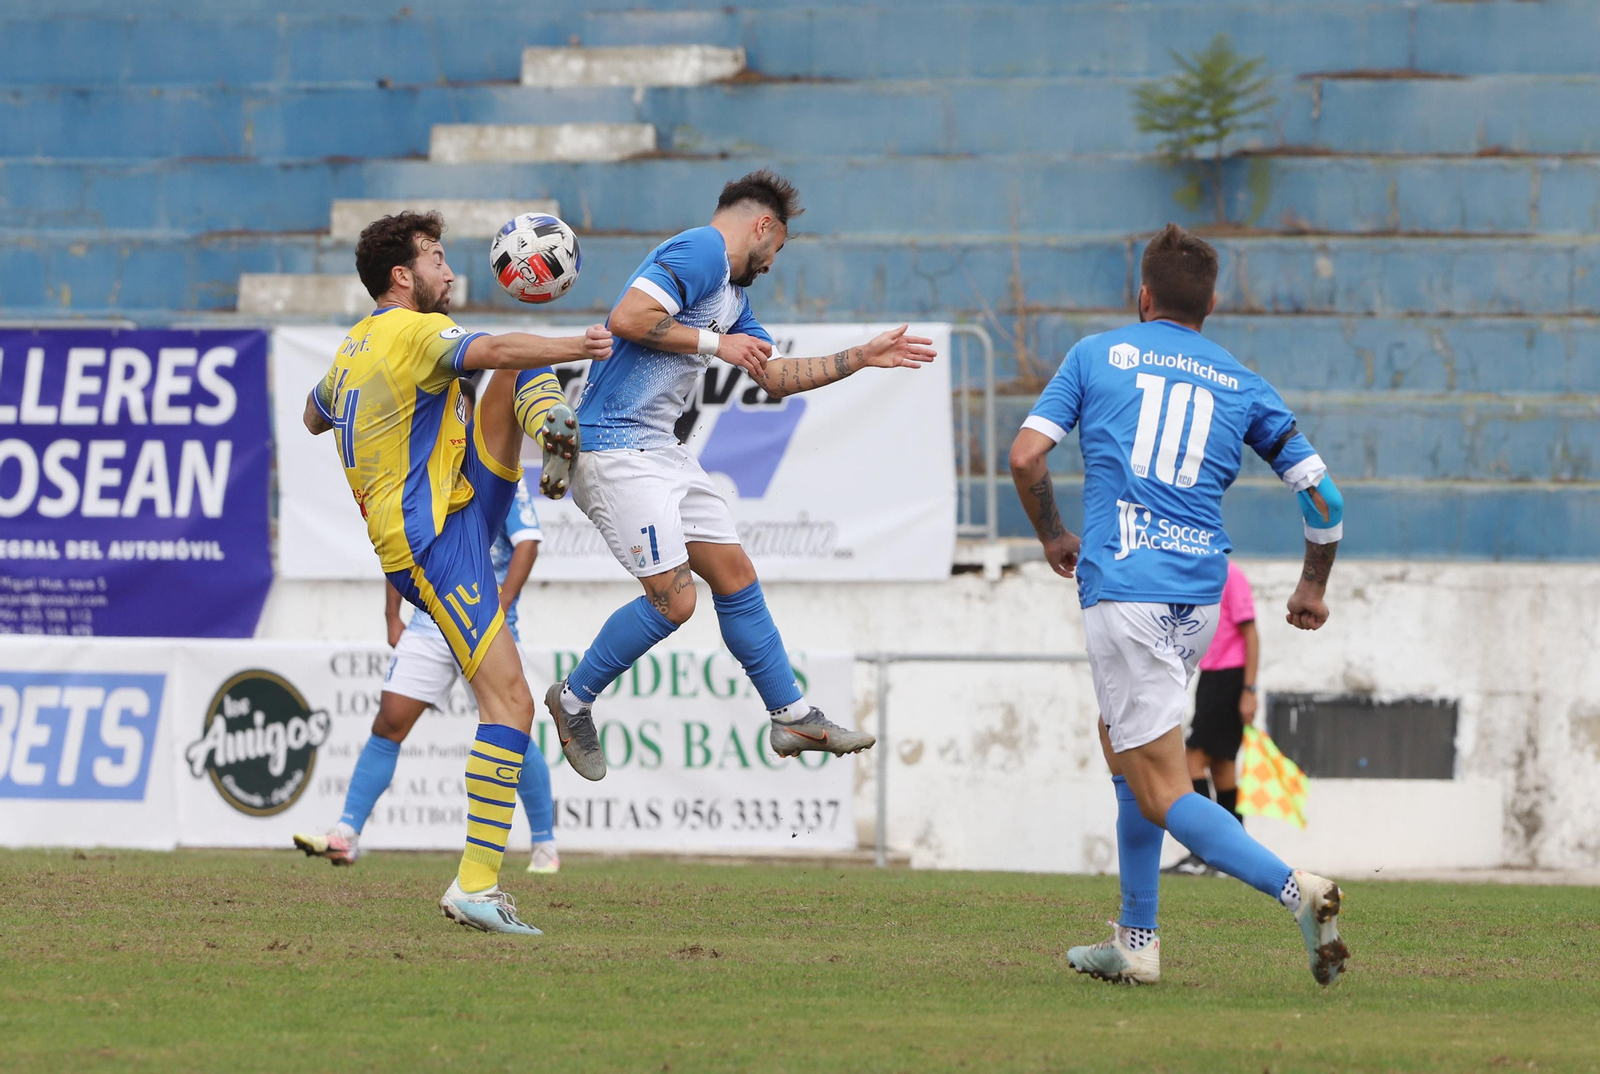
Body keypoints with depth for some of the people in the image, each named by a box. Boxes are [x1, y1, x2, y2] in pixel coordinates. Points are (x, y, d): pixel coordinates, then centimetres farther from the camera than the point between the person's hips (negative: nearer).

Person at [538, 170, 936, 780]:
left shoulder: (733, 292, 21)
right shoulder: (702, 251, -11)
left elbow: (775, 378, 29)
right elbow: (626, 318, -24)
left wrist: (862, 358, 28)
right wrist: (716, 343, -16)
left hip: (660, 450, 11)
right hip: (615, 448, -11)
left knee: (734, 577, 12)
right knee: (673, 599, -13)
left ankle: (791, 717, 20)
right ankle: (573, 701, 5)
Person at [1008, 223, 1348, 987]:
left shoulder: (1097, 355, 7)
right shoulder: (1242, 386, 13)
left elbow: (1026, 455, -1)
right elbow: (1319, 492, 10)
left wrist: (1053, 538, 17)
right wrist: (1314, 588, 26)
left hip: (1123, 590, -5)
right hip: (1201, 595, 5)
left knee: (1163, 794, -6)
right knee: (1123, 749, 24)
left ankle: (1295, 890, -27)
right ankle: (1134, 944, 22)